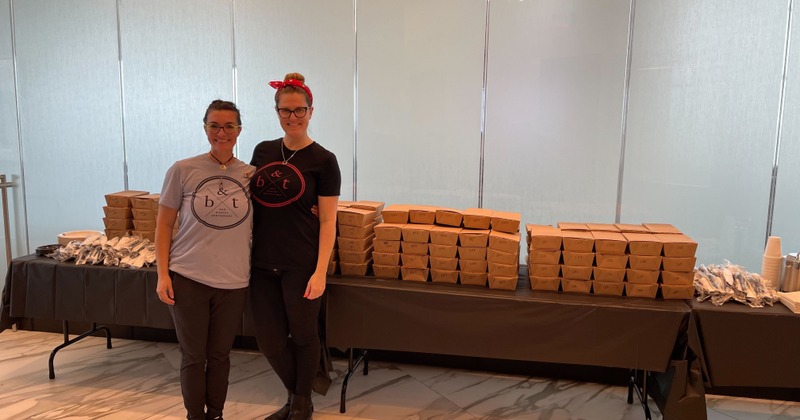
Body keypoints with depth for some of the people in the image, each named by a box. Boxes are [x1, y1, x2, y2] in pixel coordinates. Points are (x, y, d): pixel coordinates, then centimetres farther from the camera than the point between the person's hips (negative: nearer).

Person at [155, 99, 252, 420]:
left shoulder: (251, 175, 1)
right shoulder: (182, 171, -4)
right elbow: (163, 225, 1)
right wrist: (162, 274, -5)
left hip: (233, 282, 2)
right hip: (188, 278, -1)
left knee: (220, 355, 14)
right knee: (193, 356, 9)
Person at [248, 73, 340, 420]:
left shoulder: (323, 160, -6)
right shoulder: (263, 151, 9)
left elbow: (328, 221, -8)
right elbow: (249, 200, 16)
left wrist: (320, 271, -15)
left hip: (300, 264, -5)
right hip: (262, 262, 5)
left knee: (302, 334, 11)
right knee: (269, 340, 9)